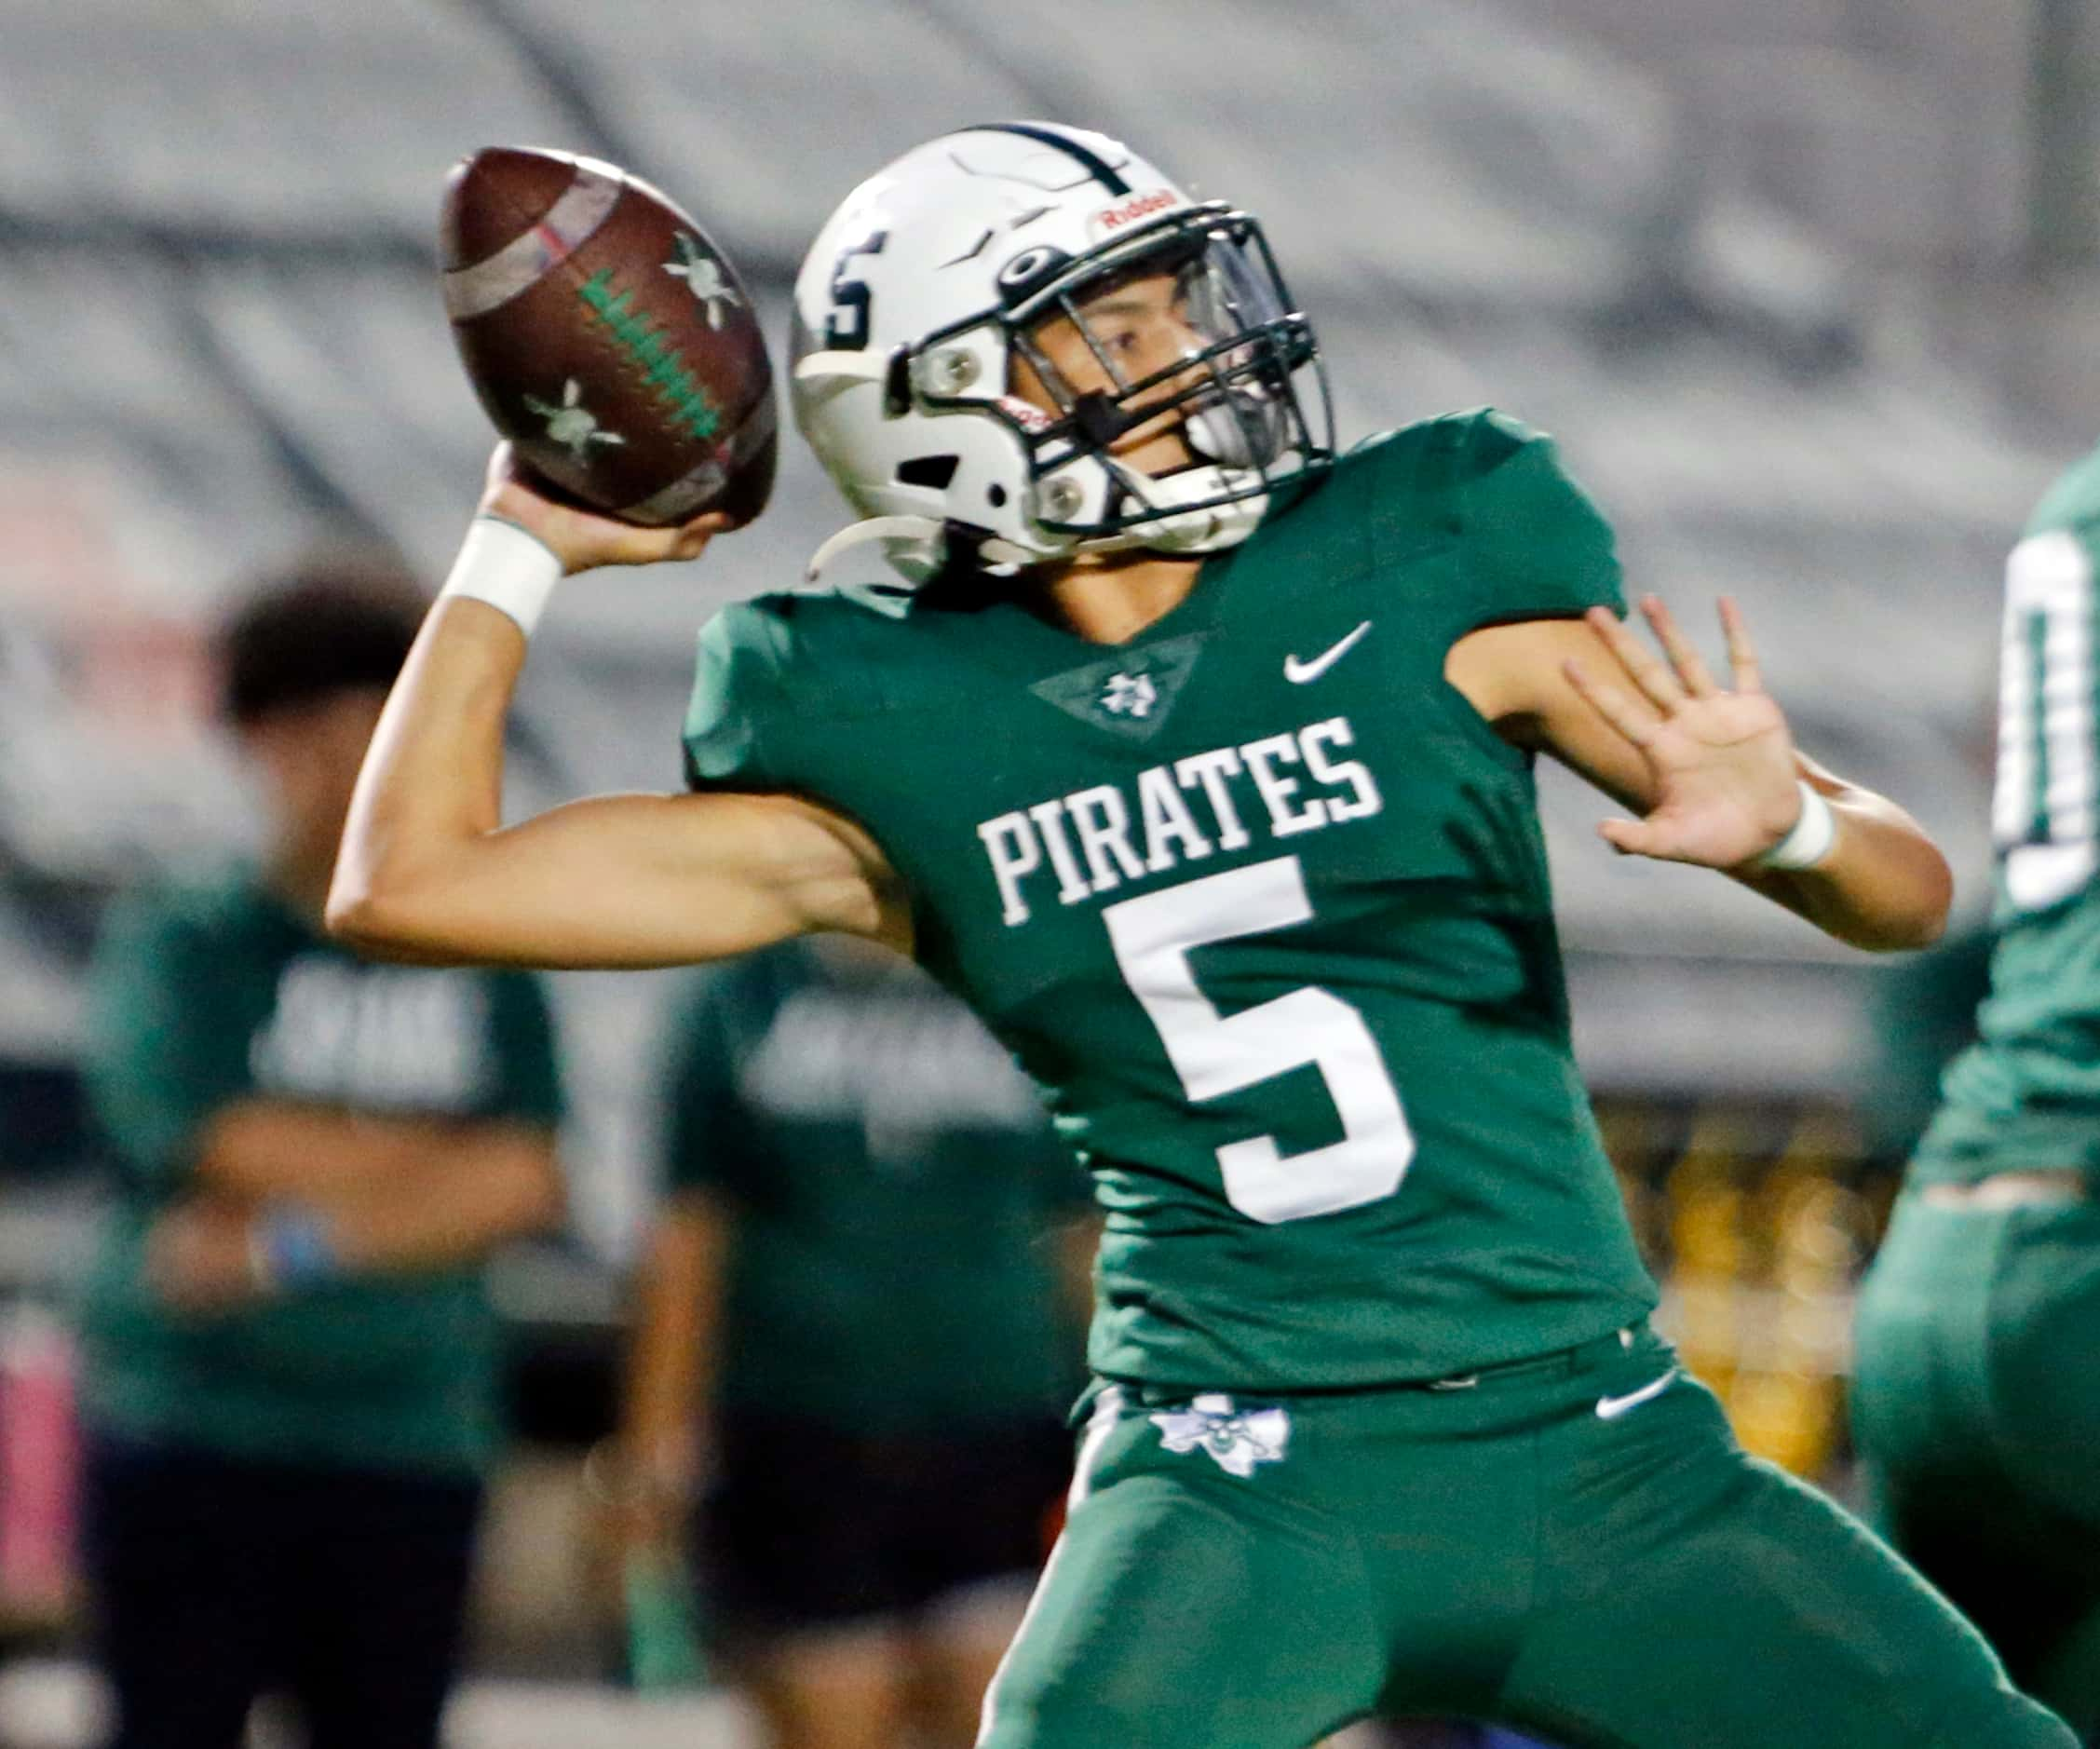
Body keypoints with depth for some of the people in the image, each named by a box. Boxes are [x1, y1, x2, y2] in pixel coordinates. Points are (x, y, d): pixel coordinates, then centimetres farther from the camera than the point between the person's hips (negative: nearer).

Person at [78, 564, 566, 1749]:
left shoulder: (488, 971, 9)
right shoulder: (178, 945, 0)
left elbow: (529, 1189, -5)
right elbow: (232, 1150, -14)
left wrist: (296, 1248, -16)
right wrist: (453, 1162, -4)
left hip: (411, 1455, 4)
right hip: (192, 1440, -3)